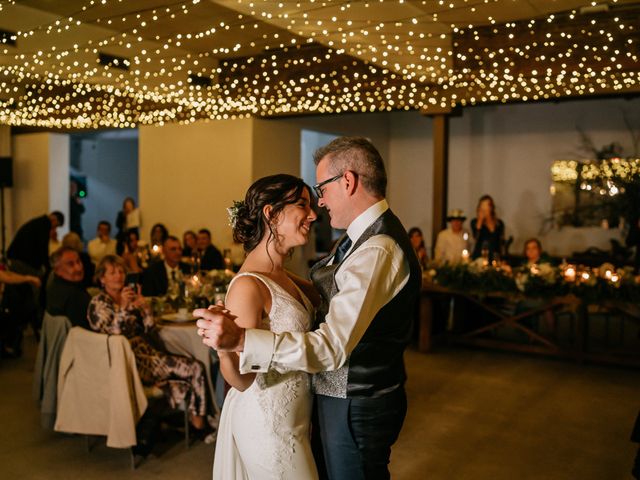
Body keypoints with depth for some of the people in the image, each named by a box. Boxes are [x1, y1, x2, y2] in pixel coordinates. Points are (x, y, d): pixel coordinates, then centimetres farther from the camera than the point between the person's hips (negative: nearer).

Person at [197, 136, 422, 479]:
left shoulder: (378, 250, -28)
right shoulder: (365, 235, 6)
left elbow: (333, 346, -34)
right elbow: (333, 300, 12)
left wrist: (240, 339, -39)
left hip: (356, 408, -9)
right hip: (339, 395, 9)